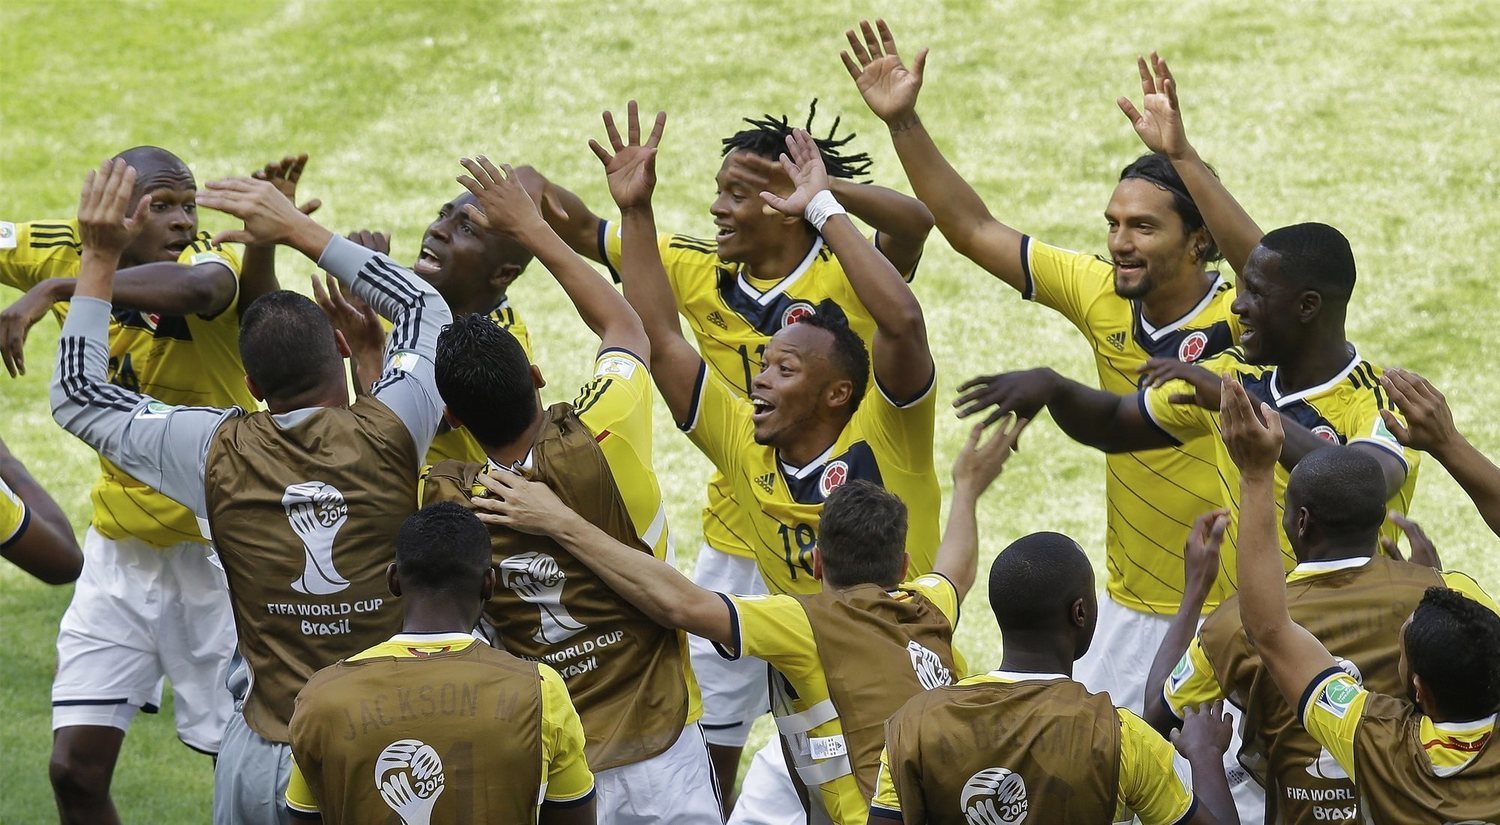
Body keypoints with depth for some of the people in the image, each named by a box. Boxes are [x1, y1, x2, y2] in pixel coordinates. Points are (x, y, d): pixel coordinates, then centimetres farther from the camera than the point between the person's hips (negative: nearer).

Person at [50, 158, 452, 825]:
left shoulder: (218, 453, -8)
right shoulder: (389, 437, -11)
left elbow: (76, 395, 9)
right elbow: (425, 308, 10)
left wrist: (100, 257, 9)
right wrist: (300, 231, 10)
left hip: (266, 760, 1)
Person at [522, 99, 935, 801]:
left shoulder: (847, 274, -15)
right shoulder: (700, 273, -1)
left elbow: (915, 221, -34)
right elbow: (582, 230, 4)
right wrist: (523, 183, -14)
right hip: (736, 550, 4)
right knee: (704, 737, 11)